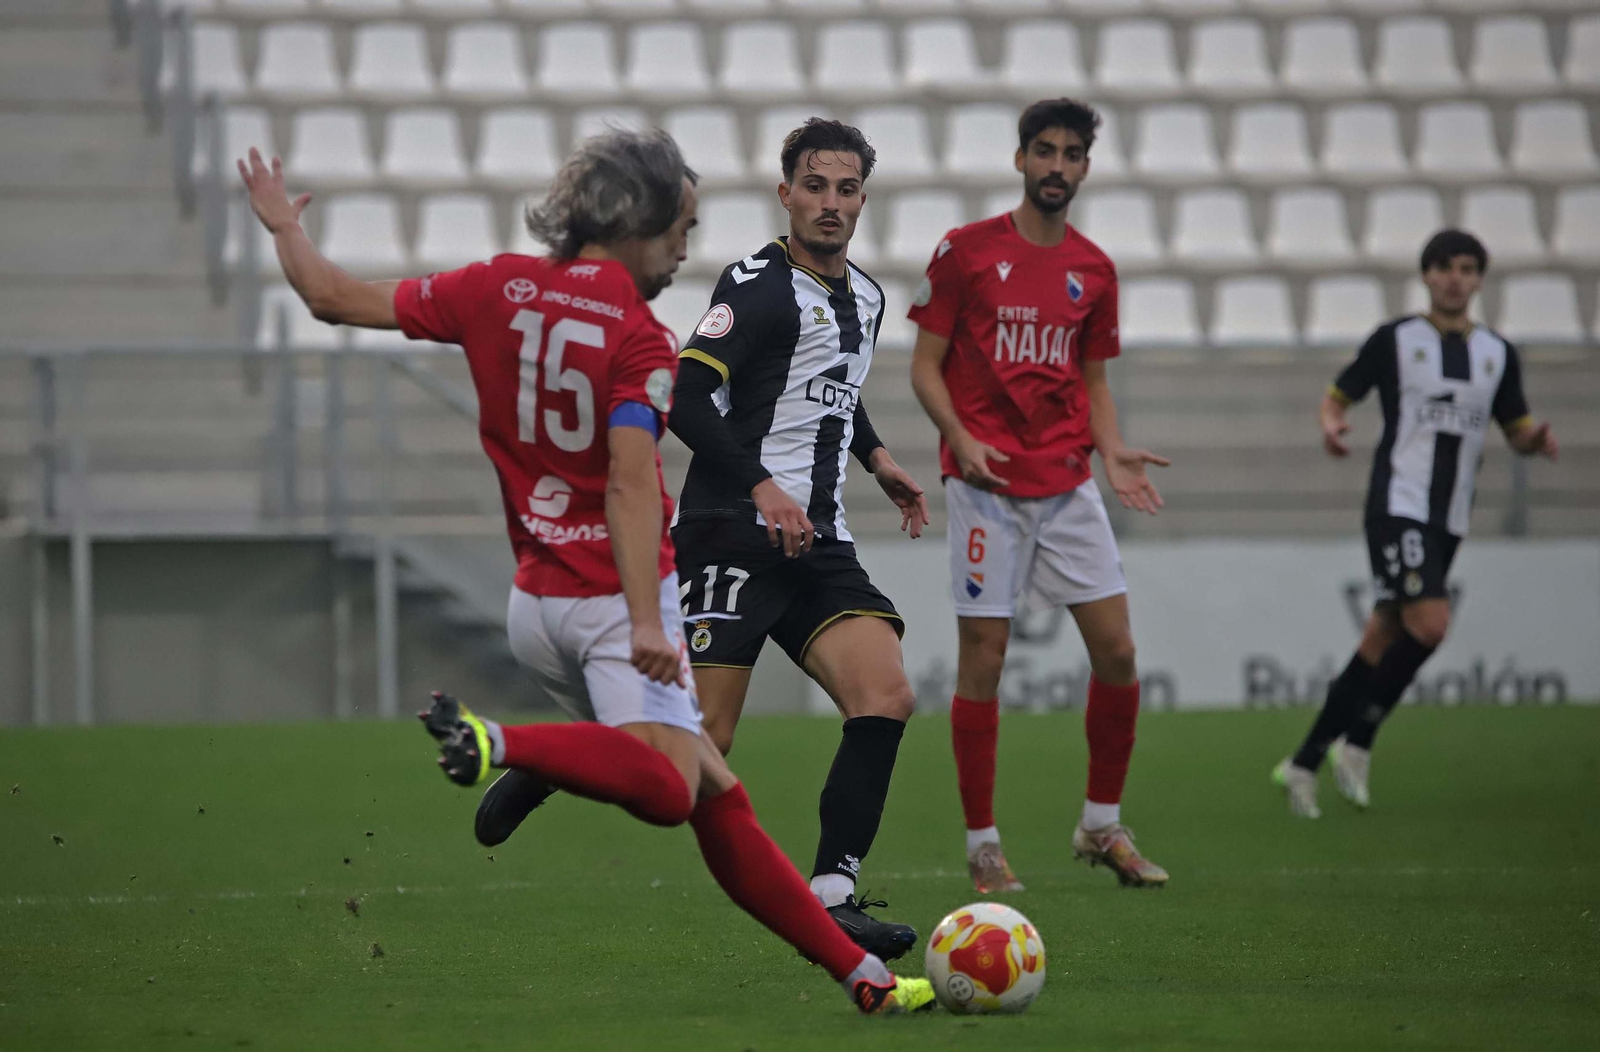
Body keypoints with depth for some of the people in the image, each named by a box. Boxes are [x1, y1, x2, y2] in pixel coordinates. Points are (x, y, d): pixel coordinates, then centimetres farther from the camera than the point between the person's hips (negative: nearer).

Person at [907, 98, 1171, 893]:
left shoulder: (1093, 270, 10)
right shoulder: (966, 251, -2)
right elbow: (925, 365, 0)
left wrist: (1112, 454, 1)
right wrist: (960, 438, -16)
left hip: (1067, 485, 4)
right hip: (986, 485, -4)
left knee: (1116, 650, -1)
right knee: (983, 659, -4)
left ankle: (1102, 826, 14)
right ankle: (982, 844, 5)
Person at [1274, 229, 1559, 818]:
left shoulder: (1498, 354, 12)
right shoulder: (1395, 340, 0)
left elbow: (1517, 431, 18)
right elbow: (1337, 397, 5)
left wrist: (1536, 441, -5)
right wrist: (1331, 423, -18)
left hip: (1448, 520, 5)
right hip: (1397, 506, -5)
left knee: (1384, 641, 4)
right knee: (1430, 624, -22)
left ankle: (1304, 763, 10)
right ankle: (1356, 745, -7)